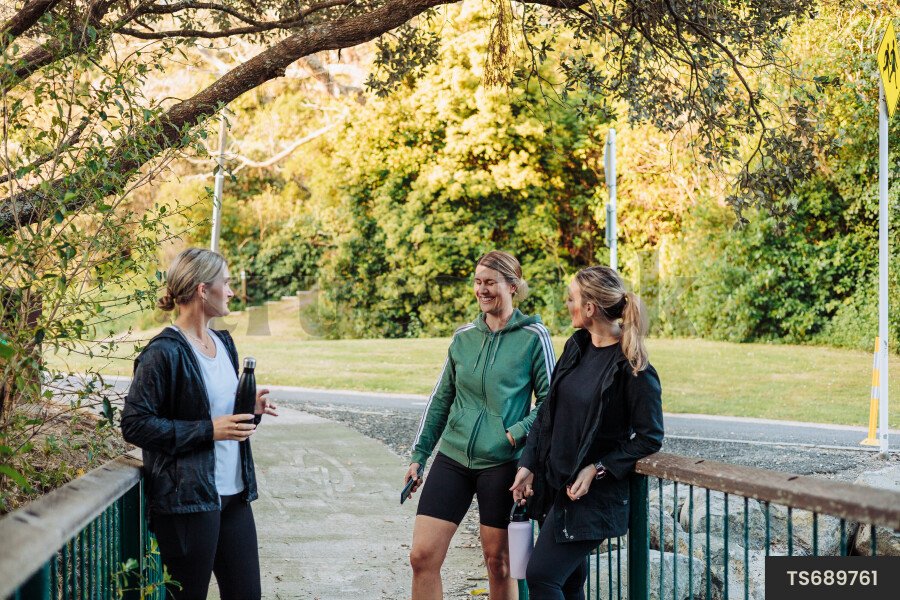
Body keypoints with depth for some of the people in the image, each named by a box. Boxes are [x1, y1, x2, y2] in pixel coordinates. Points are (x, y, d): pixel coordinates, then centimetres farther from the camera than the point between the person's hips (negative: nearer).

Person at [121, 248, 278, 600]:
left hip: (234, 495, 8)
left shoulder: (224, 343, 13)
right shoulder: (164, 353, -13)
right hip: (187, 501, -8)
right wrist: (208, 430, -19)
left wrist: (251, 409, 2)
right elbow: (135, 425, -16)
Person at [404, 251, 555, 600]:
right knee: (422, 555, -3)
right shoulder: (464, 337, 9)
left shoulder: (533, 336, -3)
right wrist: (419, 454, 13)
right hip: (453, 457, 4)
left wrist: (519, 432, -16)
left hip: (501, 462, -4)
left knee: (498, 561, 5)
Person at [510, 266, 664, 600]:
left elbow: (649, 437, -11)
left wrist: (597, 469, -16)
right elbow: (548, 412, 12)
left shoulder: (633, 369, -16)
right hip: (553, 482, 7)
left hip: (592, 494, -7)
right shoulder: (576, 347, 6)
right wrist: (528, 464, 7)